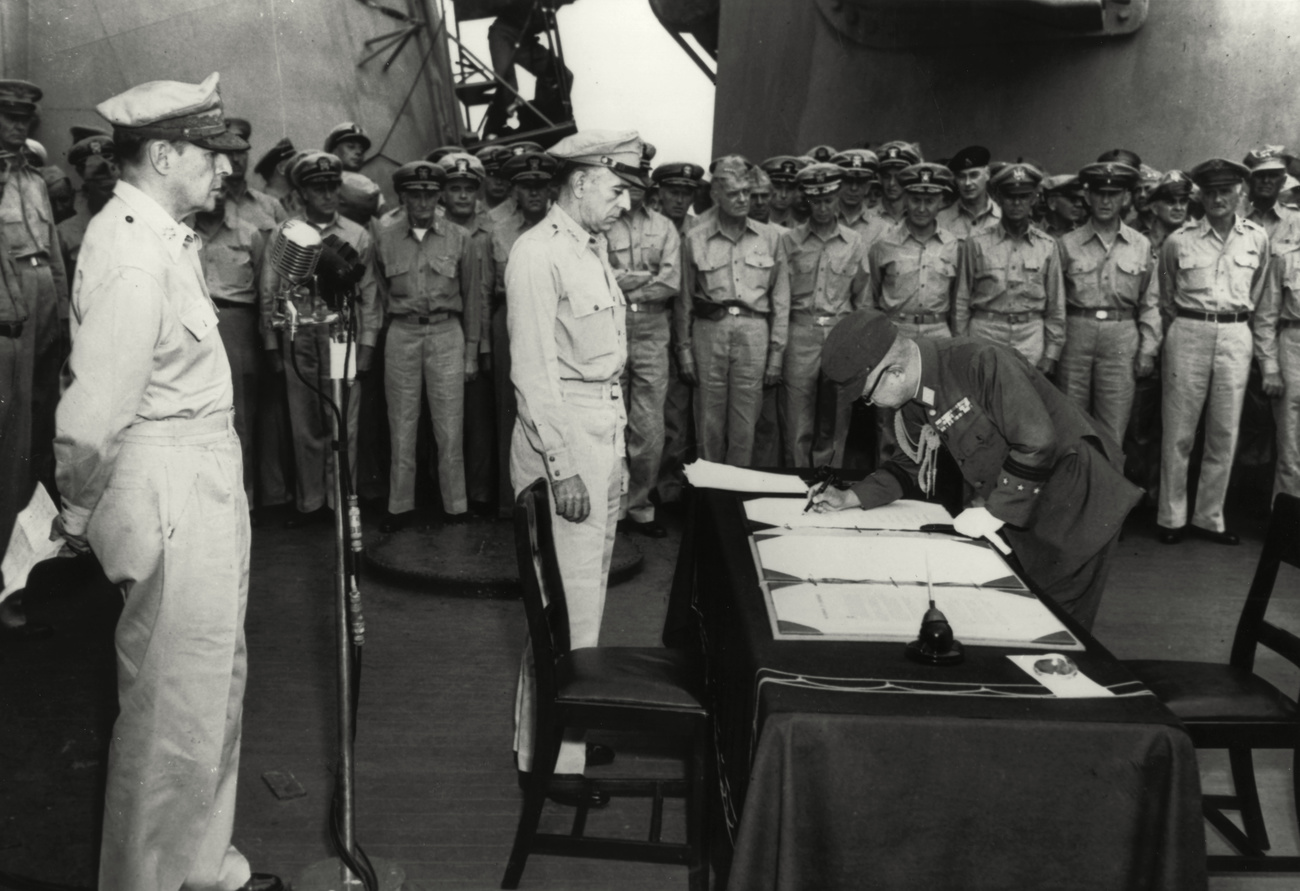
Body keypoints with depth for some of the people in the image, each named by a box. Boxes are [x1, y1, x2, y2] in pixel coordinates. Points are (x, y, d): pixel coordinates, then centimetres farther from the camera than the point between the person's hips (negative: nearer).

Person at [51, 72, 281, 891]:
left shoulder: (163, 236, 9)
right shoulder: (133, 256, -21)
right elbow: (92, 418, -23)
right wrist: (79, 511, -8)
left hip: (208, 489, 10)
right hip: (171, 498, -10)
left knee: (214, 685, 21)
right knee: (174, 708, 4)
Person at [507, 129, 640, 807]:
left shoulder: (595, 248, 15)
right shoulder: (538, 254, -13)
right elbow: (533, 372, -18)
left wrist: (618, 450, 16)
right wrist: (562, 467, -20)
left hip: (606, 435, 9)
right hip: (564, 438, -9)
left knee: (589, 591, 16)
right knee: (568, 603, -5)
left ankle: (572, 725, 29)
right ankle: (549, 758, 6)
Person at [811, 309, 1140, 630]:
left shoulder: (983, 363, -27)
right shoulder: (915, 403, 0)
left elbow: (1038, 443, -29)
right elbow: (913, 464, 14)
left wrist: (995, 513, -21)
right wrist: (850, 498, 3)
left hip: (1074, 511, -8)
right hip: (1019, 517, 8)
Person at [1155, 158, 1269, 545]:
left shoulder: (1257, 238, 5)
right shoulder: (1178, 241, 0)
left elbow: (1256, 293, 19)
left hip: (1235, 337, 2)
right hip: (1188, 334, -2)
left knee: (1225, 433, 5)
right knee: (1178, 432, 0)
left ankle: (1209, 517, 15)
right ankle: (1171, 517, 10)